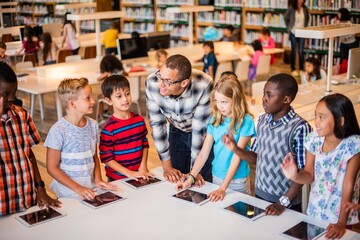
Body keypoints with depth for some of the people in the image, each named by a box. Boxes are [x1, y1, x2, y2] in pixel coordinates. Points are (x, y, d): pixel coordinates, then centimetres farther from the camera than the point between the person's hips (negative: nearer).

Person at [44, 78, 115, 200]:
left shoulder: (93, 125, 1)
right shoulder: (58, 130, -15)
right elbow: (52, 168, -11)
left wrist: (98, 179, -2)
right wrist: (78, 188, -15)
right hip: (69, 192, -4)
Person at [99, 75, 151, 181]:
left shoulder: (139, 120, 0)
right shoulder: (109, 128, -17)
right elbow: (106, 158, -15)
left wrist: (143, 167, -2)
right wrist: (129, 173, -18)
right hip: (118, 179, -4)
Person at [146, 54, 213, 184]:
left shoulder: (204, 85, -36)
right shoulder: (151, 83, -28)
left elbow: (199, 130, -27)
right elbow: (157, 124, -18)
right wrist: (167, 166, -14)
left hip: (204, 134, -2)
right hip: (177, 132, 2)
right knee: (174, 181, 8)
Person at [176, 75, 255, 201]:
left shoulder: (246, 121, -15)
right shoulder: (215, 120, -1)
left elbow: (237, 156, -20)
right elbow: (204, 153, -1)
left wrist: (223, 188, -24)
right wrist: (191, 178, -13)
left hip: (237, 181, -4)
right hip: (216, 177, 4)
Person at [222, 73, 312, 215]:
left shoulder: (299, 128, -19)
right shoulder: (262, 120, 0)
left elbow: (303, 172, -15)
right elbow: (256, 157, 7)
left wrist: (283, 202, -17)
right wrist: (235, 149, -9)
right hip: (259, 195, 6)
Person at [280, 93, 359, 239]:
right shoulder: (314, 139, -9)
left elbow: (348, 185, -20)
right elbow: (309, 175, -2)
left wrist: (341, 223, -20)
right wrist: (295, 176, -25)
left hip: (341, 216, -4)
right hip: (314, 212, 4)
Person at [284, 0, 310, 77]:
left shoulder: (305, 9, -2)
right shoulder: (291, 9, -9)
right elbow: (286, 18, 5)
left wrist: (305, 27, 10)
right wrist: (289, 28, 4)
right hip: (293, 33, -2)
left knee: (301, 51, 2)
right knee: (294, 51, 4)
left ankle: (301, 69, 11)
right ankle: (293, 69, 13)